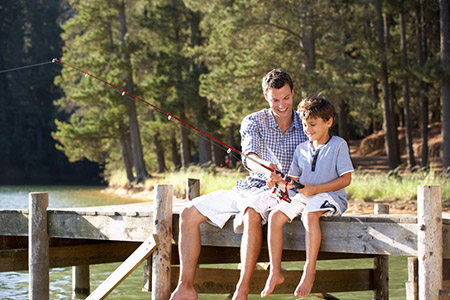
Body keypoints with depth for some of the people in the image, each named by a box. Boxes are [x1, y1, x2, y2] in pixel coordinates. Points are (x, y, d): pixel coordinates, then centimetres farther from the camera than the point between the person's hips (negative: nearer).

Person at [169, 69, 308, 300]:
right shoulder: (253, 122, 2)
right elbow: (249, 157, -17)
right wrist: (264, 166, -42)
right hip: (248, 186, 4)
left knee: (251, 213, -40)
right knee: (189, 213, -12)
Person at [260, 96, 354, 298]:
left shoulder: (338, 145, -1)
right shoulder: (301, 149, 16)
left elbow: (346, 179, -7)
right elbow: (294, 180, 17)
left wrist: (315, 189, -15)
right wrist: (281, 182, -7)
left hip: (330, 197, -6)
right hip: (301, 196, 6)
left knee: (309, 214, -38)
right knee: (275, 215, -20)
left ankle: (309, 271, -30)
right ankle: (275, 272, -16)